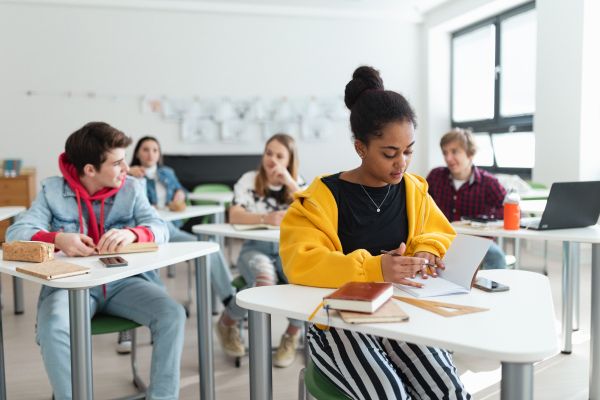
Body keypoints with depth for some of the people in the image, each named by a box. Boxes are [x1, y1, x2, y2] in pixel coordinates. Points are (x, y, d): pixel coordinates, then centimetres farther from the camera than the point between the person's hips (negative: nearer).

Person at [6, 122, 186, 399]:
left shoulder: (131, 188, 6)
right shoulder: (53, 190, 3)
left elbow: (160, 228, -6)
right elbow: (16, 233, -7)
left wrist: (132, 233, -30)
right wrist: (58, 239, -28)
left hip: (124, 281, 1)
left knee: (172, 314, -24)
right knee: (53, 326, -34)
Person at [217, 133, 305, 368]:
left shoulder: (298, 184, 9)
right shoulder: (249, 181, 3)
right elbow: (234, 216, -12)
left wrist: (290, 183, -13)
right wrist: (266, 219, -29)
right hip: (255, 248, -2)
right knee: (264, 278, -36)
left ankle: (291, 336, -3)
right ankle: (227, 322, -4)